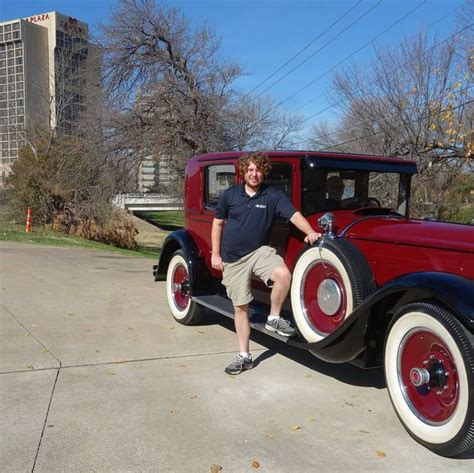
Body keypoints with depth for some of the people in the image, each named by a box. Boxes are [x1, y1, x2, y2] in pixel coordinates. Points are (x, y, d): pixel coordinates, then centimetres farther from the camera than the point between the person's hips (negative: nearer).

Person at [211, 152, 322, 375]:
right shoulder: (230, 194, -1)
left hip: (260, 251, -1)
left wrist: (310, 232, -35)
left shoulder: (272, 195, -5)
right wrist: (215, 254, 4)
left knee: (283, 274, -32)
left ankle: (274, 318, -7)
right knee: (240, 307, 6)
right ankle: (244, 356, 20)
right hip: (232, 258, 1)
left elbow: (294, 215, -17)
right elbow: (218, 224, 8)